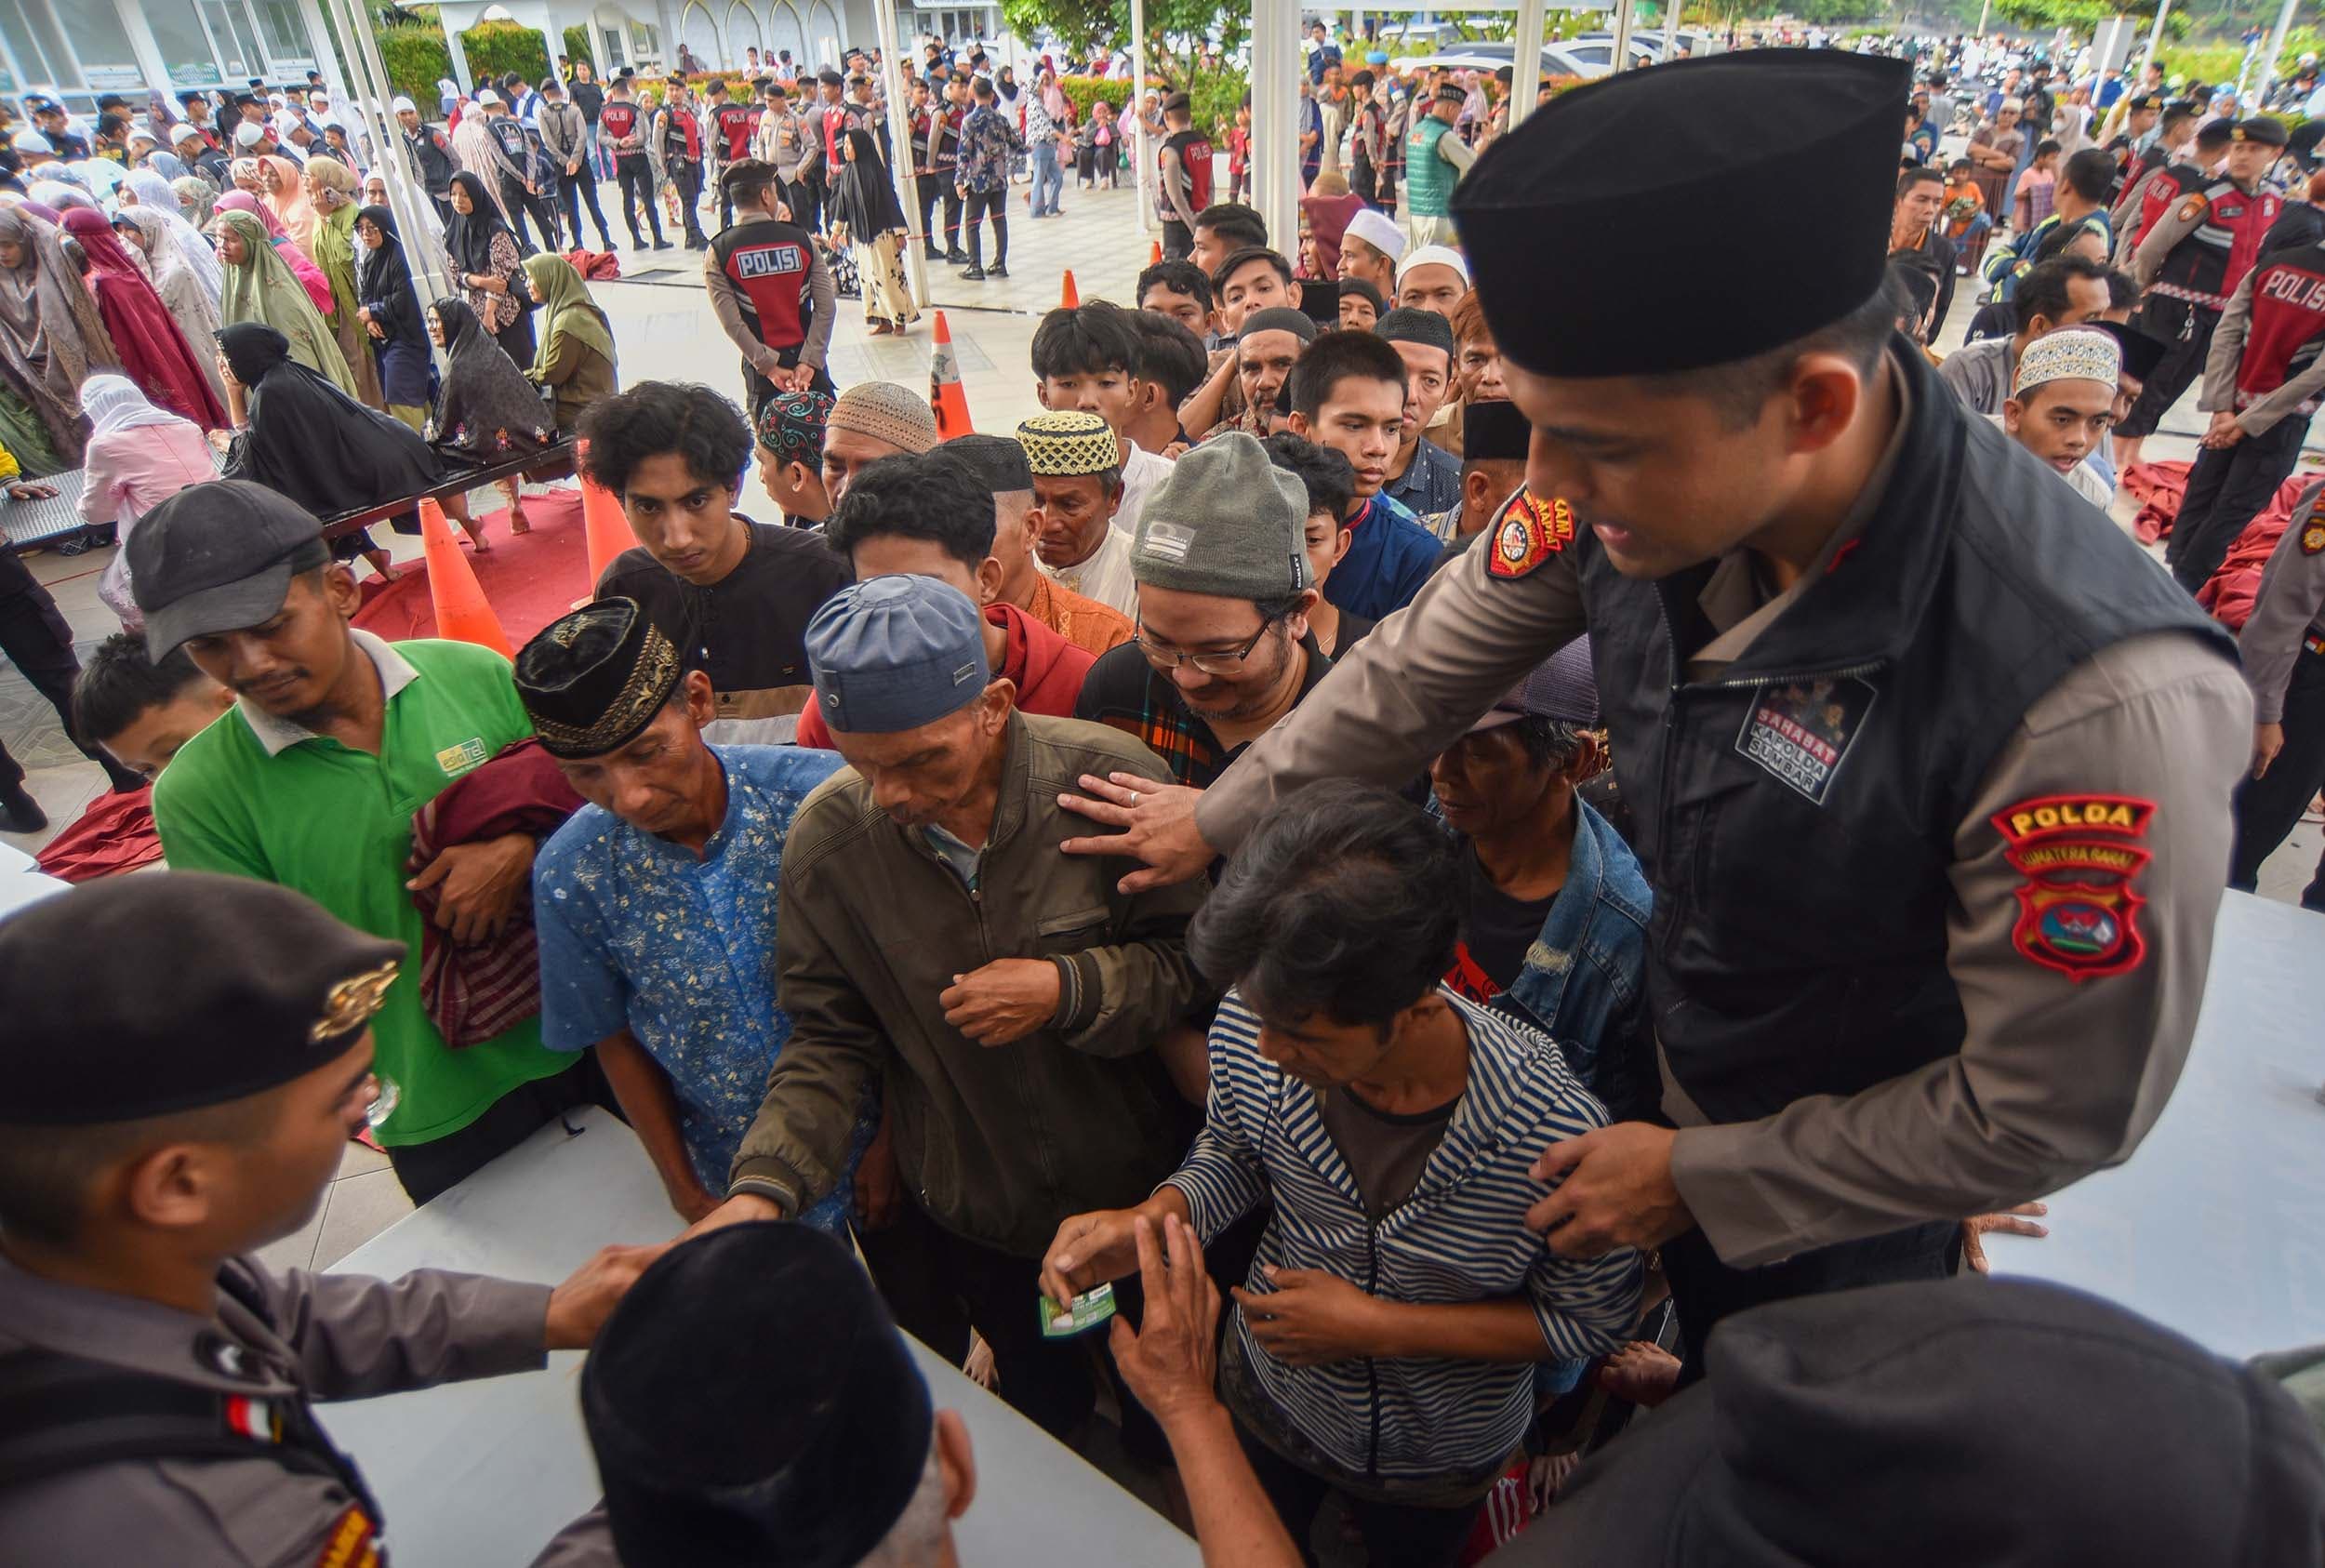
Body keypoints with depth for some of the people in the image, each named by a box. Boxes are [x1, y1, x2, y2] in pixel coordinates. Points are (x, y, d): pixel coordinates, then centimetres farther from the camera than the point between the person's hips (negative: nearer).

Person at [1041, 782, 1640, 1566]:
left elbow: (1593, 1316, -19)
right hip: (1269, 1395, 3)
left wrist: (1379, 1327, -26)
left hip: (1435, 1456, -2)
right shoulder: (1251, 1027, -29)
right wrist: (1154, 1218, -26)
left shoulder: (1554, 1134, -38)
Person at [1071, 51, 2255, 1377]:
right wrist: (1221, 819, 2)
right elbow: (1427, 667, -9)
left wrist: (1701, 1179, -16)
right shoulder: (1644, 463, -24)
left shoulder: (2094, 696, -39)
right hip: (1665, 1064, 4)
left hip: (1841, 1202, -4)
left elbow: (2059, 1107, -25)